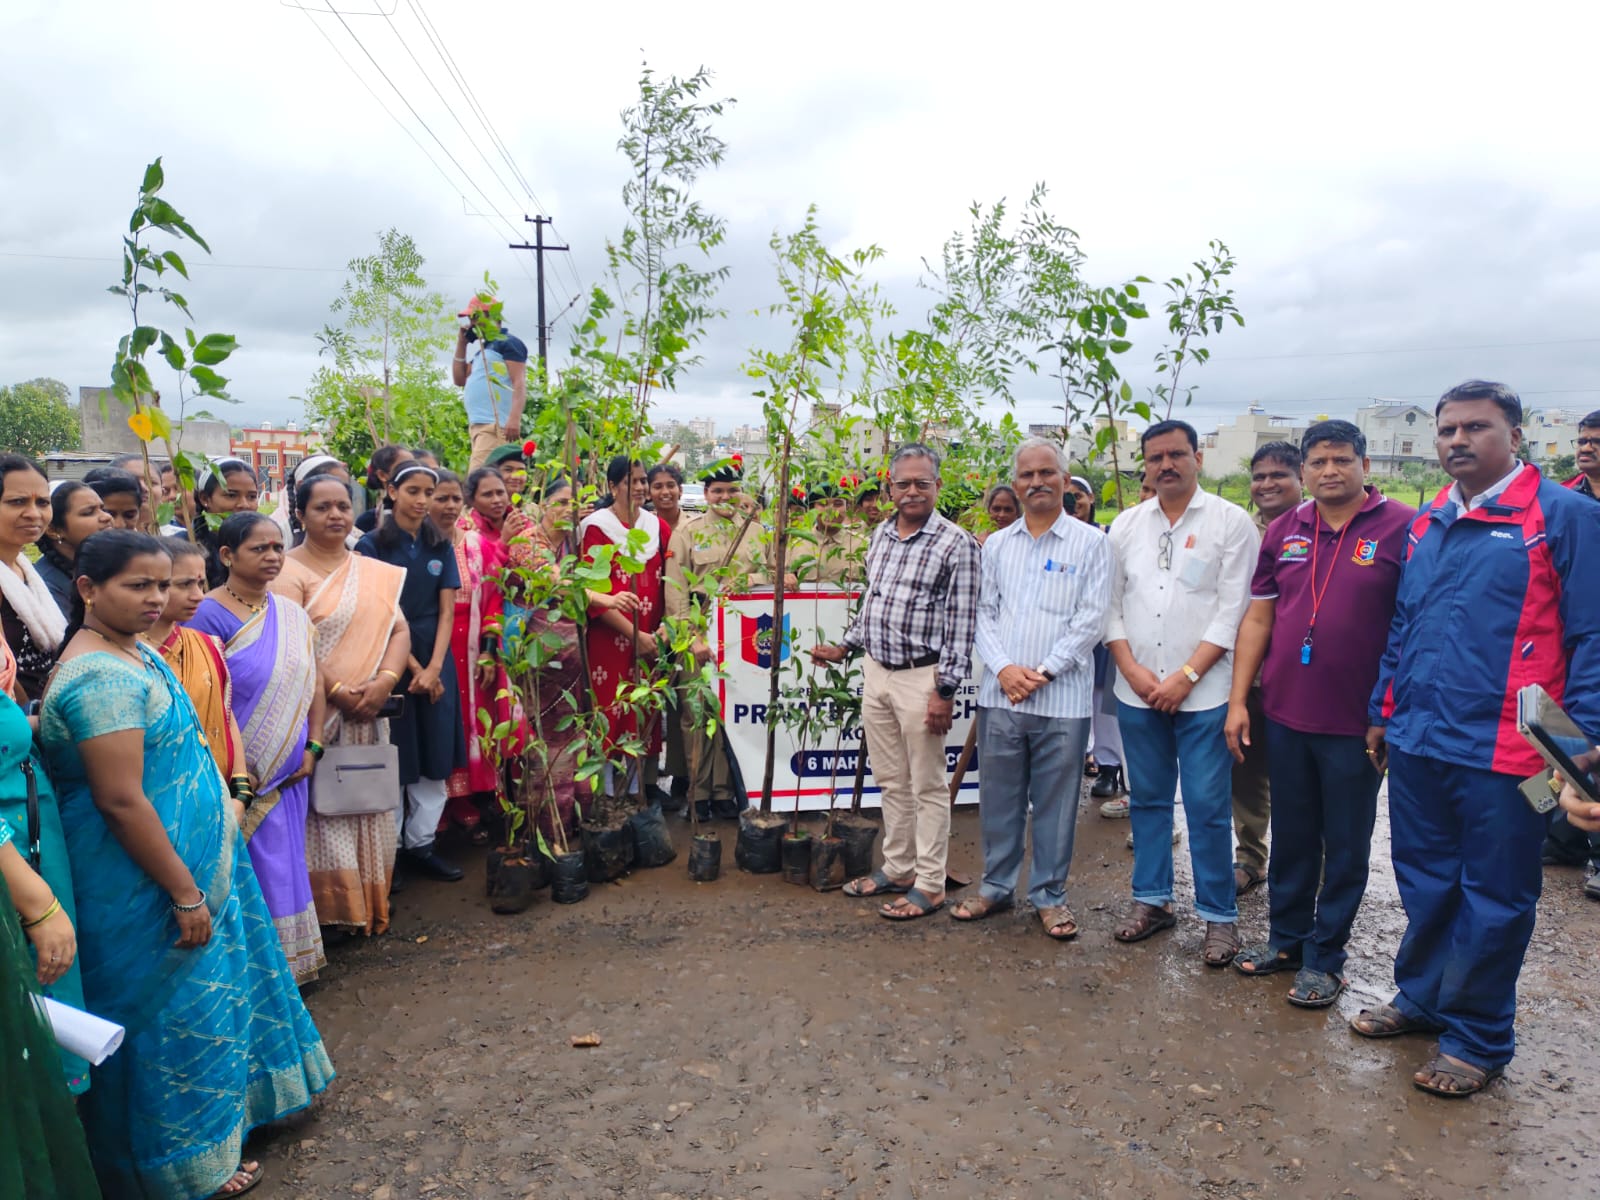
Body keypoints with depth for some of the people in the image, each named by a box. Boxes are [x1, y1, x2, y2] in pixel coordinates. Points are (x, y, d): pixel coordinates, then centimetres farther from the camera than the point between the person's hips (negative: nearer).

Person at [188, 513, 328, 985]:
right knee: (255, 869, 1)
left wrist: (312, 747, 3)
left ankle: (293, 961, 28)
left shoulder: (291, 614, 7)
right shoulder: (209, 615, -11)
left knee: (286, 863, 14)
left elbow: (314, 683, 11)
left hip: (291, 771, 5)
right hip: (242, 774, -5)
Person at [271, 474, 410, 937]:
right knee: (325, 810, -2)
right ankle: (329, 910, 11)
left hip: (369, 712, 6)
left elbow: (399, 631, 7)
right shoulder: (289, 571, -6)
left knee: (369, 808, 11)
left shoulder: (374, 572, 13)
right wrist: (338, 692, -19)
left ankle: (369, 905, 24)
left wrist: (384, 680, -10)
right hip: (316, 714, -6)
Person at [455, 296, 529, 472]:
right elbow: (460, 380, 26)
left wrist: (515, 419, -25)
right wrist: (461, 344, 19)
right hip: (477, 424, 9)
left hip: (495, 425, -9)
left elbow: (519, 384, -13)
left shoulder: (508, 343, -3)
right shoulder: (482, 350, 24)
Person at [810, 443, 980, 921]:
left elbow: (961, 624, -13)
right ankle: (897, 868, 29)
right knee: (891, 781, 16)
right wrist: (844, 648, 20)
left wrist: (945, 690, -16)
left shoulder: (955, 543, -11)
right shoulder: (881, 535, 11)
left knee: (928, 786, 3)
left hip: (921, 677, -7)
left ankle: (929, 885, 14)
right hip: (876, 671, 7)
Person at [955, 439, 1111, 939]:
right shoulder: (996, 545, 11)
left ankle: (1049, 895, 21)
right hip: (999, 694, 3)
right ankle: (997, 886, 27)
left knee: (1055, 802, 6)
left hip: (1062, 698, -3)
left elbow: (1090, 620, -5)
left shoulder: (1090, 543, 0)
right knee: (998, 797, 12)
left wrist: (1042, 672, -11)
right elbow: (983, 613, 8)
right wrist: (1004, 668, -7)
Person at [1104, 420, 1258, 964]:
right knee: (1147, 799, 13)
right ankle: (1152, 900, 26)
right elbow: (1111, 605, 8)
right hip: (1137, 691, 4)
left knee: (1207, 806, 0)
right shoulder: (1126, 526, 9)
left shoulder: (1231, 522, -2)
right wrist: (1132, 669, -4)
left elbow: (1232, 611, -7)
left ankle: (1219, 916, 15)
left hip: (1202, 692, -4)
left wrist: (1185, 676, -12)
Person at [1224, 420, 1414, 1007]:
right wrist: (1238, 701, 3)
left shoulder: (1401, 528, -8)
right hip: (1284, 716, 4)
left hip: (1356, 722, -4)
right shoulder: (1284, 531, 5)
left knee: (1345, 846, 10)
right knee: (1291, 836, 17)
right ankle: (1287, 938, 33)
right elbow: (1258, 618, 7)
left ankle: (1324, 958, 25)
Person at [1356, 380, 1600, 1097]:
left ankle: (1478, 1040, 24)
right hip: (1417, 743, 6)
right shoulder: (1427, 524, 11)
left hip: (1502, 752, -5)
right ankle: (1420, 998, 37)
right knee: (1424, 883, 18)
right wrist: (1382, 711, 16)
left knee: (1493, 900, 9)